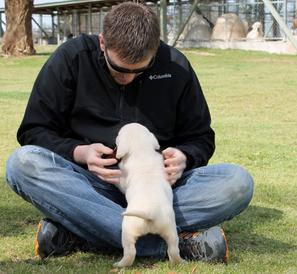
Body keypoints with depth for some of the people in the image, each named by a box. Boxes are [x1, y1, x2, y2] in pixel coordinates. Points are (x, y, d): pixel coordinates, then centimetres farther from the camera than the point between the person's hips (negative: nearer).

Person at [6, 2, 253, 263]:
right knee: (23, 162, -32)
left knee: (238, 182, -26)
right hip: (91, 185, -1)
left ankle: (78, 233, -31)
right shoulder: (71, 58, -5)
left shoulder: (176, 67, 0)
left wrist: (183, 158, -14)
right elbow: (33, 131, -1)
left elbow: (200, 138, 10)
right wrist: (79, 152, -20)